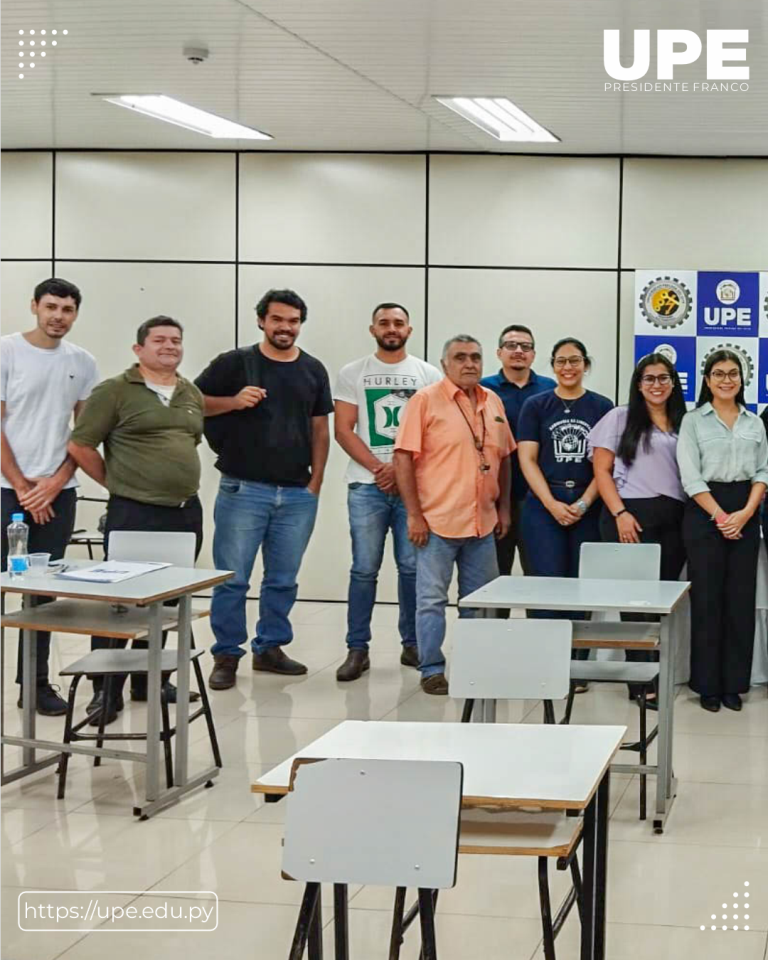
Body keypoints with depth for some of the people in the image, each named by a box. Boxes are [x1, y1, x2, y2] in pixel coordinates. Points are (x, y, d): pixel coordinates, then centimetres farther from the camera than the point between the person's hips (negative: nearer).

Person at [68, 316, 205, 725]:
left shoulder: (193, 395, 13)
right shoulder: (115, 391, -6)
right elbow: (80, 446, -6)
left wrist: (179, 478, 14)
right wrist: (120, 482, 0)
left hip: (185, 512, 6)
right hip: (134, 513, -6)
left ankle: (150, 680, 24)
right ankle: (106, 691, 3)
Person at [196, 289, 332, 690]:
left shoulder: (313, 371, 11)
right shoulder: (234, 364, 1)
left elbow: (320, 430, 13)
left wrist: (315, 484, 6)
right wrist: (234, 401, -14)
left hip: (297, 494, 3)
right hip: (243, 490, -3)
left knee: (283, 580, 10)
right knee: (232, 579, -2)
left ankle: (270, 648, 23)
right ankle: (226, 655, 8)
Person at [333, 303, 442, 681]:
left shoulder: (428, 374, 8)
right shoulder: (353, 374, 8)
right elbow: (343, 430, 2)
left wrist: (401, 467, -9)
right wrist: (378, 468, -8)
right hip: (367, 485, -1)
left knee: (412, 567, 3)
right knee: (364, 569, -1)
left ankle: (413, 644, 13)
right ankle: (357, 649, 3)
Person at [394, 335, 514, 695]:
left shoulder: (493, 403, 11)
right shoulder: (426, 400, -6)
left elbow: (503, 458, 18)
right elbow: (403, 458, -10)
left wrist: (503, 508, 13)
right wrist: (414, 515, -13)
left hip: (483, 523, 5)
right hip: (437, 521, -5)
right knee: (432, 599, 1)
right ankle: (432, 670, 10)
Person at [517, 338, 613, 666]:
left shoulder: (602, 407, 7)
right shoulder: (536, 406, 6)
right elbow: (527, 459, 1)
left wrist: (584, 504, -9)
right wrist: (552, 504, -9)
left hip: (588, 508, 1)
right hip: (544, 506, -1)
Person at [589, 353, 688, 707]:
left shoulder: (682, 424, 14)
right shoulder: (620, 418, 3)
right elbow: (602, 469, -1)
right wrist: (620, 513, -11)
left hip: (674, 519, 4)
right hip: (632, 517, -4)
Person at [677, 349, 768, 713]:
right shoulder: (693, 421, 3)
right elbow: (690, 476, -5)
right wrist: (720, 515, -13)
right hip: (704, 513, -3)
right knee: (707, 598, -1)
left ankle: (734, 683, 11)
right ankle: (707, 684, 6)